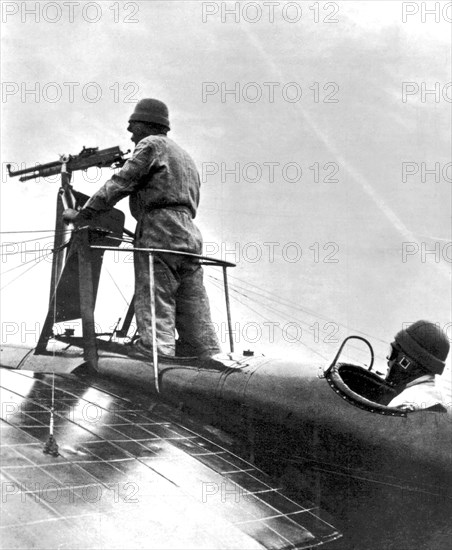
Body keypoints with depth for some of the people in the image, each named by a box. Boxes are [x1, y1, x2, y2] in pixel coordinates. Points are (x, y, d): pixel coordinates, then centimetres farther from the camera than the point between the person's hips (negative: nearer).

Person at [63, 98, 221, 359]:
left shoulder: (151, 145, 4)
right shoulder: (186, 157, 29)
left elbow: (120, 184, -4)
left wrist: (82, 214, 1)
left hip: (159, 234, -8)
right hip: (190, 236, 8)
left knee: (155, 317, -13)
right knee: (196, 320, 4)